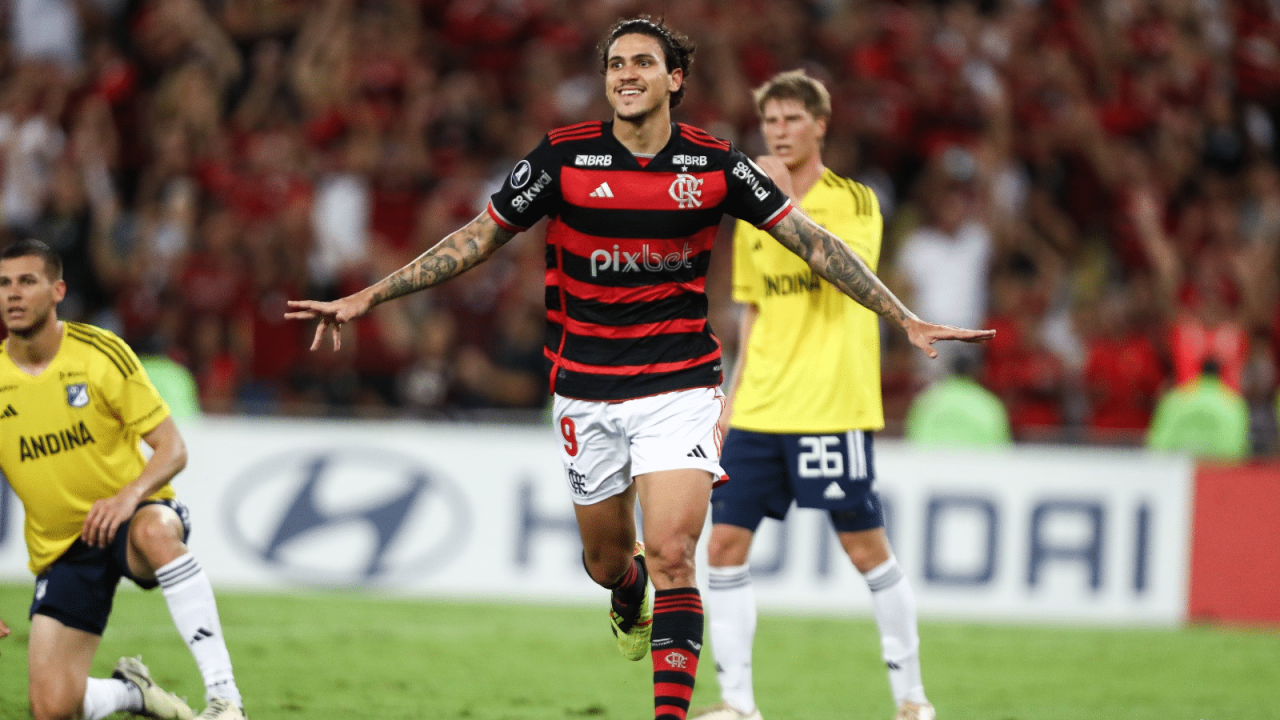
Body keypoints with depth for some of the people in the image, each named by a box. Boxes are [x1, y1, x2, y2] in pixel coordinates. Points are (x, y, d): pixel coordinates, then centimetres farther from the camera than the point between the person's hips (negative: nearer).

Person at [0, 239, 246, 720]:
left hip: (130, 517, -3)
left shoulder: (101, 352, -10)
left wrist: (130, 496, -30)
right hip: (61, 549, 3)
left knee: (155, 532, -43)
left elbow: (172, 449, -10)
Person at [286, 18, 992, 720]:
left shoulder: (714, 163, -5)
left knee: (672, 553, -17)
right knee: (606, 560, 14)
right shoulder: (564, 156, -6)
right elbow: (479, 238, 2)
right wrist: (364, 299, 0)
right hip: (587, 391, 1)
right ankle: (630, 598, 51)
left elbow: (811, 241, 1)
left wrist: (905, 319, -1)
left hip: (681, 384, -1)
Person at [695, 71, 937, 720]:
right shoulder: (753, 213, 14)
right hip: (759, 412, 5)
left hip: (832, 406, -5)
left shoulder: (853, 199, -2)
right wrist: (736, 392, 15)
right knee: (725, 543, -3)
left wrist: (790, 204, -25)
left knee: (866, 548, -1)